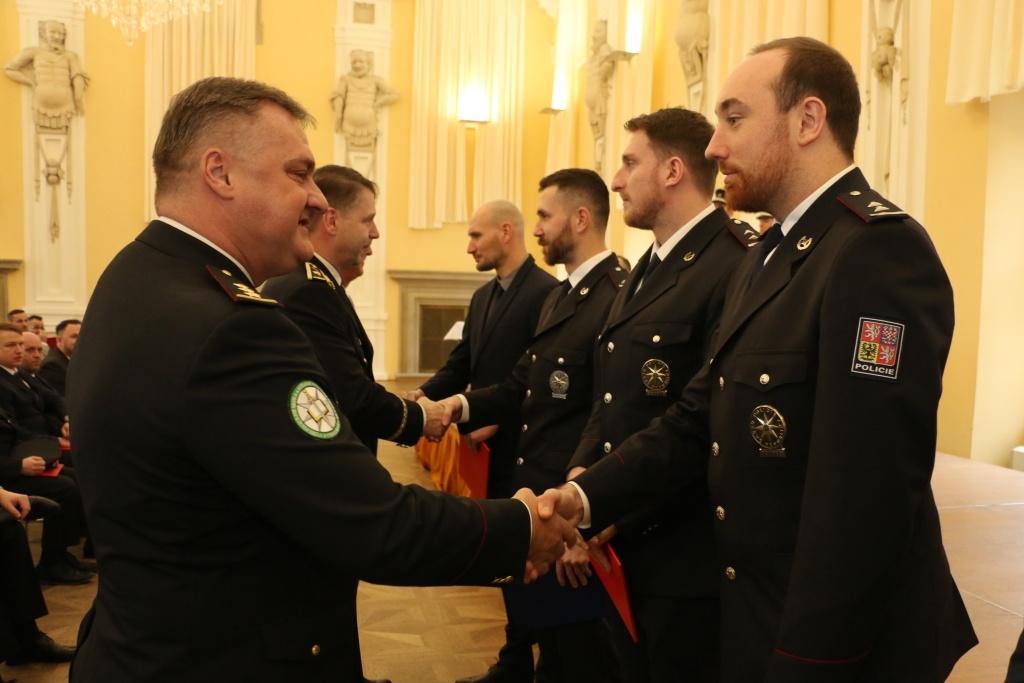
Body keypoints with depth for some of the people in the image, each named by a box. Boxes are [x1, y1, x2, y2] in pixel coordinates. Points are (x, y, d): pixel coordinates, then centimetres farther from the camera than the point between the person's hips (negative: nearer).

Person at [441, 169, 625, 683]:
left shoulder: (619, 297, -20)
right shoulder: (557, 296, 13)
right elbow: (522, 384, 12)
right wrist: (463, 405, -3)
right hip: (535, 491, 9)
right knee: (546, 628, 26)